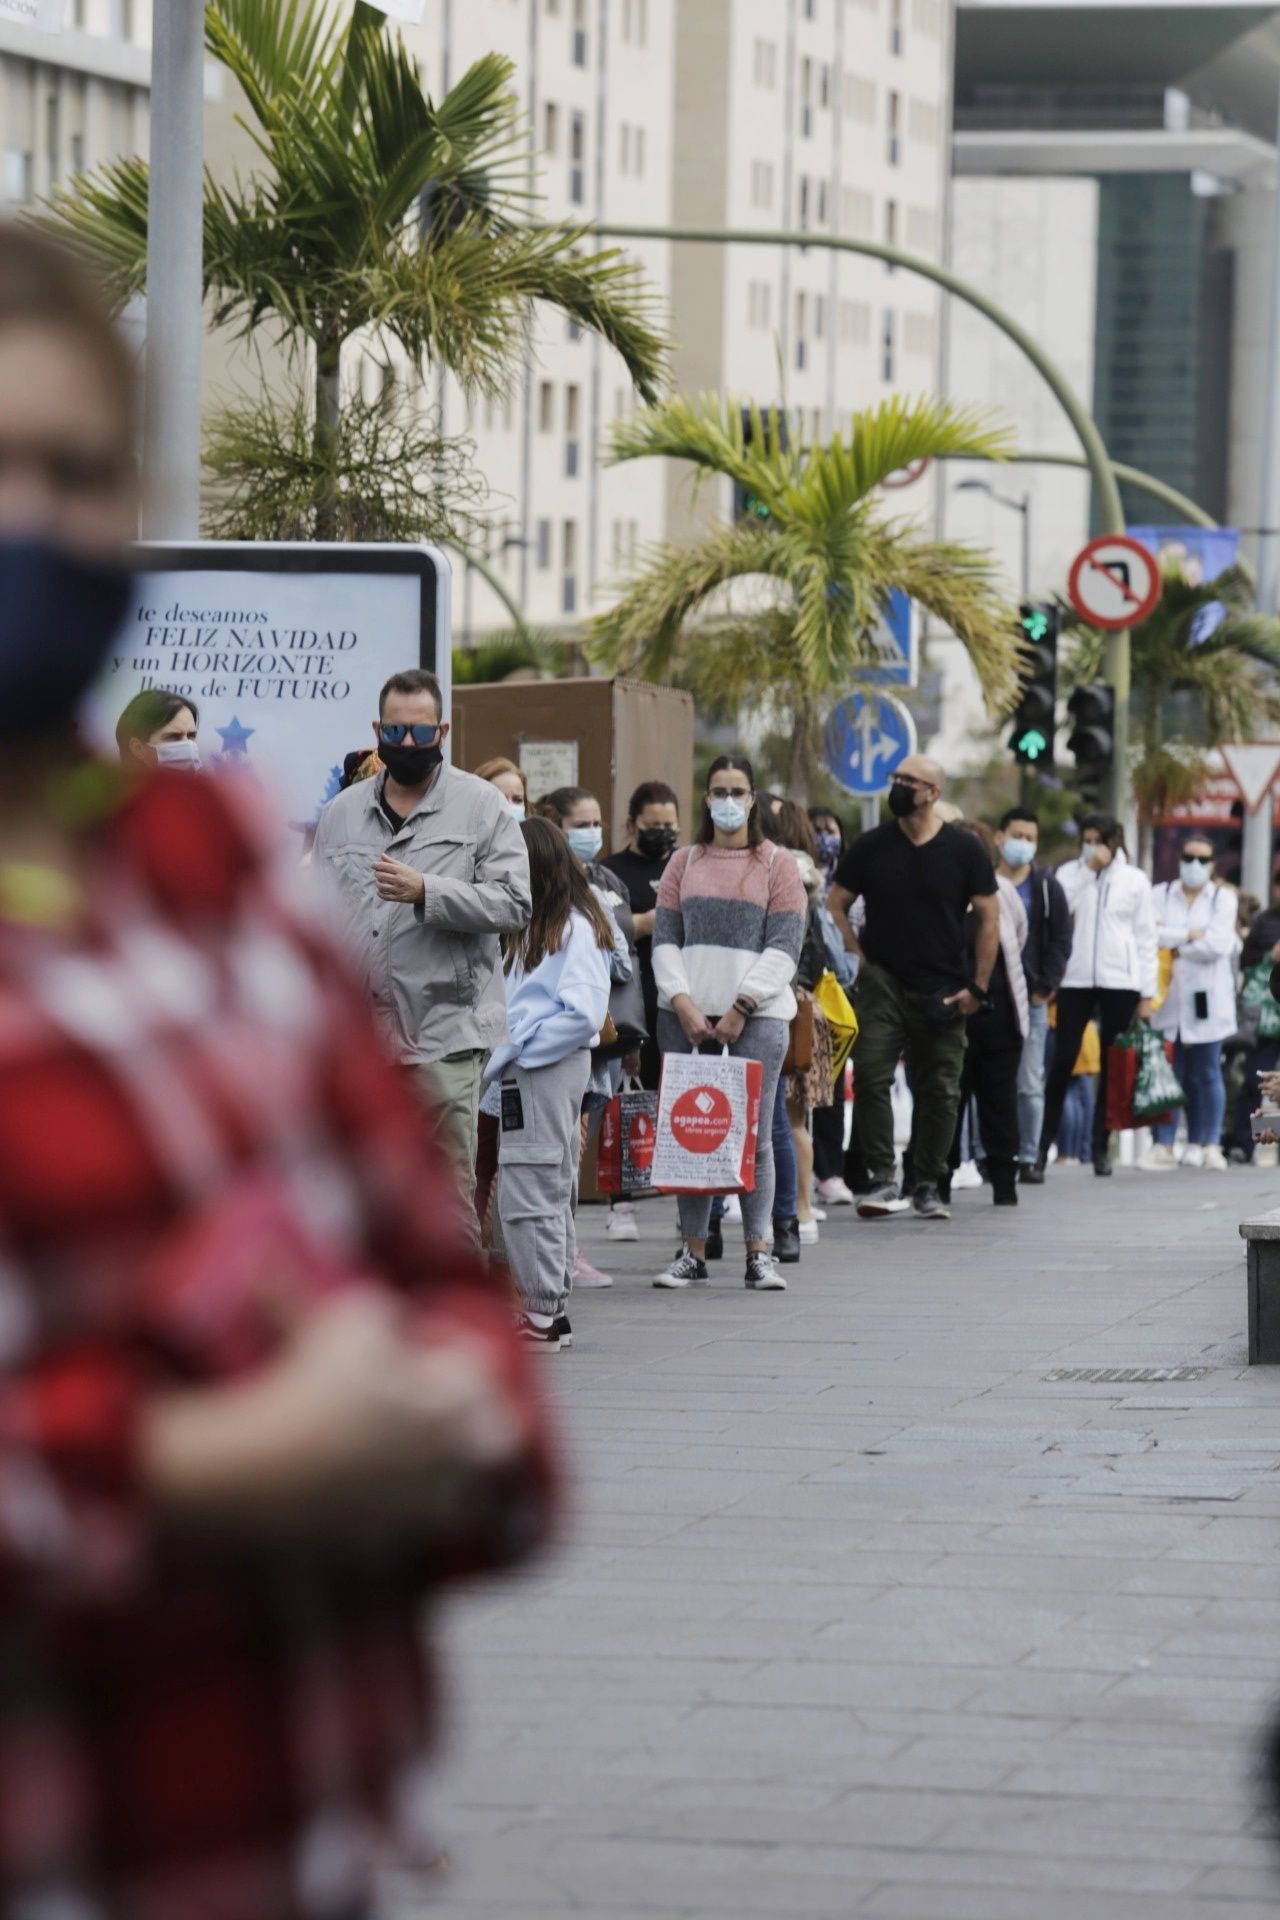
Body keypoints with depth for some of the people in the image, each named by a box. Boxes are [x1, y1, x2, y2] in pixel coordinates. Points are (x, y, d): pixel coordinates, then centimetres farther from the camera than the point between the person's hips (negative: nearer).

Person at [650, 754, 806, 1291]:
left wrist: (741, 1008, -10)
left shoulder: (776, 864, 7)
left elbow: (784, 948, -1)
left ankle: (759, 1253, -3)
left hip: (756, 1014, -2)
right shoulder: (684, 863, 15)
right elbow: (665, 940, 9)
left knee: (754, 1131, -6)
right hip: (686, 1013, 3)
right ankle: (693, 1252, 4)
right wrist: (684, 1004, -6)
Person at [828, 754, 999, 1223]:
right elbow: (835, 905, 11)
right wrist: (859, 958, -1)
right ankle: (883, 1180, -12)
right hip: (883, 985, 0)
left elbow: (988, 919, 3)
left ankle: (928, 1185, 14)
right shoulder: (871, 846, 4)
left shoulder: (963, 850, 0)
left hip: (943, 993, 0)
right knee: (870, 1076, -14)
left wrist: (977, 987, -2)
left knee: (940, 1090, 4)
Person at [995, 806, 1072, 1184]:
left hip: (1031, 997, -1)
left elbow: (1060, 940, 4)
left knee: (1029, 1084, 0)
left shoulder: (1046, 887, 6)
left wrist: (1046, 987, -5)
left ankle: (1029, 1157, 4)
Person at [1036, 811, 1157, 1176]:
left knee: (1112, 1065, 3)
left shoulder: (1135, 880, 6)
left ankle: (1100, 1146, 9)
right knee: (1063, 1061, -4)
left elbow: (1146, 937, 6)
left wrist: (1147, 993, 1)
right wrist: (1088, 869, -11)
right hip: (1076, 979, 0)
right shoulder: (1070, 873, 7)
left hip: (1120, 982, 0)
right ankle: (1044, 1142, 2)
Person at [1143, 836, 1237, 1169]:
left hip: (1205, 999, 0)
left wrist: (1175, 945, -4)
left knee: (1207, 1075, 3)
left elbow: (1219, 944, -7)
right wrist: (1190, 935, -12)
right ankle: (1164, 1145, 0)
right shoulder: (1161, 895, 10)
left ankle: (1209, 1145, 8)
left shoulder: (1223, 898, 7)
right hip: (1169, 998, 1)